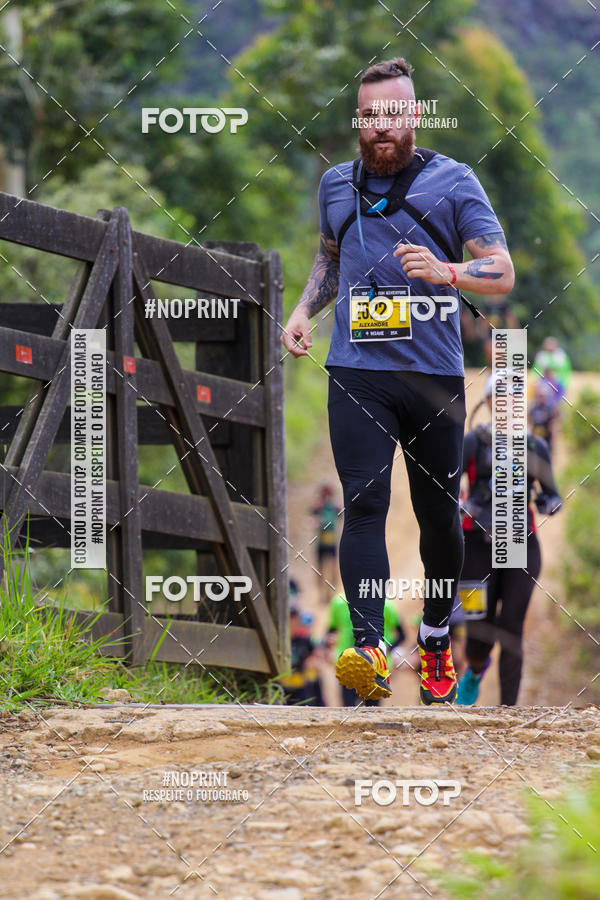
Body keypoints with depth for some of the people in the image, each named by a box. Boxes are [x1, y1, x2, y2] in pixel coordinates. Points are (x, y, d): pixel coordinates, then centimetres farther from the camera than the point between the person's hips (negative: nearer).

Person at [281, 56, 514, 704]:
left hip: (436, 376, -1)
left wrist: (446, 272, -22)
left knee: (438, 516, 7)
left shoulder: (452, 182, 1)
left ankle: (435, 638, 29)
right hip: (357, 373, 1)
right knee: (364, 506, -14)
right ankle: (368, 648, -24)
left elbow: (502, 273, -3)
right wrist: (304, 309, 14)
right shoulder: (336, 185, 13)